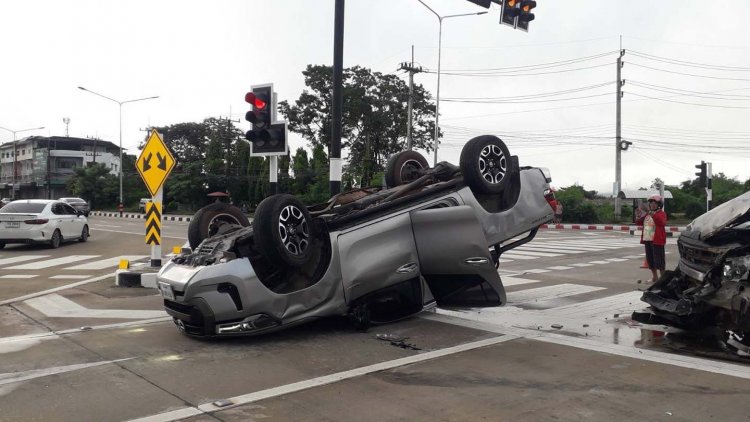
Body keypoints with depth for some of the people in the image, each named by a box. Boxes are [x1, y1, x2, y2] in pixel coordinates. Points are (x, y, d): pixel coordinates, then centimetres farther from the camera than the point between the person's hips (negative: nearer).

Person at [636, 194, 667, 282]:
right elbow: (639, 223, 20)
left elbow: (662, 223, -23)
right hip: (647, 239, 8)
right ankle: (654, 277, 22)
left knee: (658, 259, -7)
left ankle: (662, 277, 0)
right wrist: (639, 217, 0)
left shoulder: (661, 213, -5)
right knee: (650, 258, 12)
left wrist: (654, 215, -33)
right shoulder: (647, 214, 15)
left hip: (657, 240, -8)